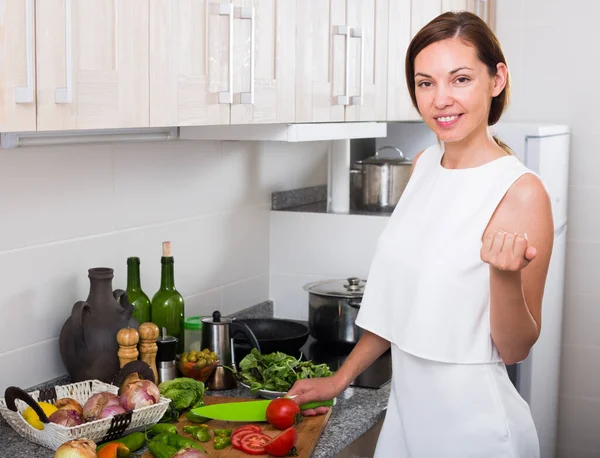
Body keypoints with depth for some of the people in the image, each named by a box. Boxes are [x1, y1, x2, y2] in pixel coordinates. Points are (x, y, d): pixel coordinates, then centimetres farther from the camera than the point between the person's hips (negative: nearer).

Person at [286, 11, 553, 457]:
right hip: (406, 405, 6)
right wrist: (341, 378, 13)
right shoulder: (425, 164, 1)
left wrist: (506, 274, -31)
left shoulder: (521, 192, -18)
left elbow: (514, 349, -13)